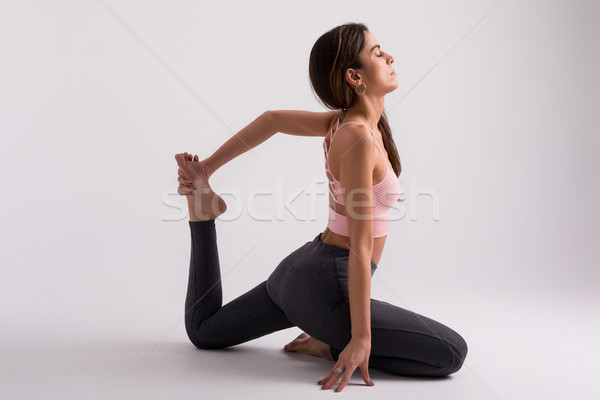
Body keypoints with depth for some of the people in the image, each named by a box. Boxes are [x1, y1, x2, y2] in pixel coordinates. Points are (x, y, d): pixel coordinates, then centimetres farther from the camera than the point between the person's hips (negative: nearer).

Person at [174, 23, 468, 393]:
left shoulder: (344, 120, 5)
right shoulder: (358, 138, -22)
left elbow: (272, 119, 16)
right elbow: (361, 246, -23)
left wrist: (207, 167, 21)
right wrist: (361, 338, -19)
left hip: (302, 266, 9)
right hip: (325, 288, -9)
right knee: (452, 353, -6)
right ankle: (336, 347, 0)